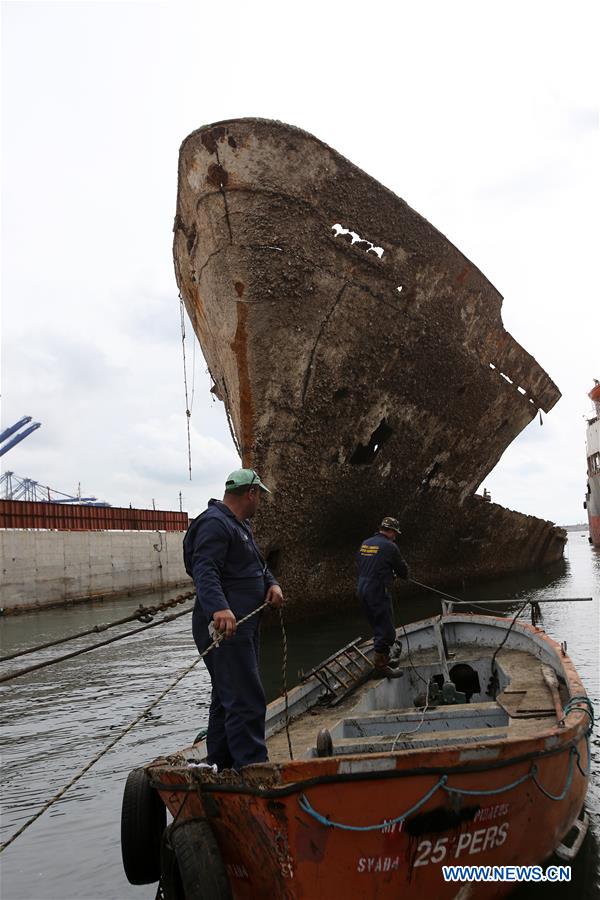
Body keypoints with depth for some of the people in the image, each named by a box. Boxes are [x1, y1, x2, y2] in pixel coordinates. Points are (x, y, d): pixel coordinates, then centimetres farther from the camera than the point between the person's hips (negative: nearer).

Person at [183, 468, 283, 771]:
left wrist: (272, 584, 4)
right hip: (224, 628, -11)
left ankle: (220, 768, 27)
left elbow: (257, 564, 25)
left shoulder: (240, 525, 20)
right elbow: (205, 571, -27)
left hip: (242, 626, 11)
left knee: (228, 698, 17)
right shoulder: (214, 523, -14)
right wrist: (219, 608, -42)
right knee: (247, 700, -11)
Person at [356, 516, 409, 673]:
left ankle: (384, 658, 32)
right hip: (377, 590, -8)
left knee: (377, 625, 20)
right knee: (385, 627, 1)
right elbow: (402, 569, -3)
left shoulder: (365, 543, 11)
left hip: (362, 588, 8)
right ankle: (379, 662, 4)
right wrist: (402, 574, 22)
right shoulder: (389, 546, -11)